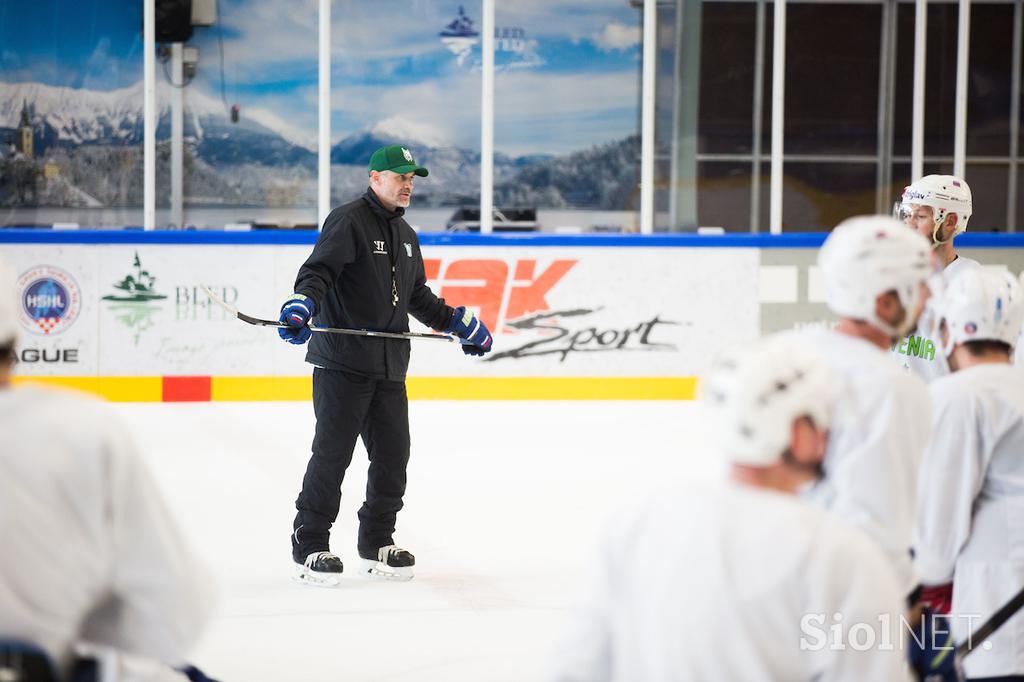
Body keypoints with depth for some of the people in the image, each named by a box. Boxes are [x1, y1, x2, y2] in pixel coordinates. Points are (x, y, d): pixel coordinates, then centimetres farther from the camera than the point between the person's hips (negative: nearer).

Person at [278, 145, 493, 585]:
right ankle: (309, 546, 2)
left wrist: (460, 324, 26)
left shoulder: (405, 235, 20)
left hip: (389, 366, 8)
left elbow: (417, 297, 29)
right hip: (342, 363, -8)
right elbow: (318, 270, -18)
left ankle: (376, 545, 20)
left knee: (393, 454, 7)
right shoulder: (347, 221, -6)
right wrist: (302, 305, -36)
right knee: (333, 453, -6)